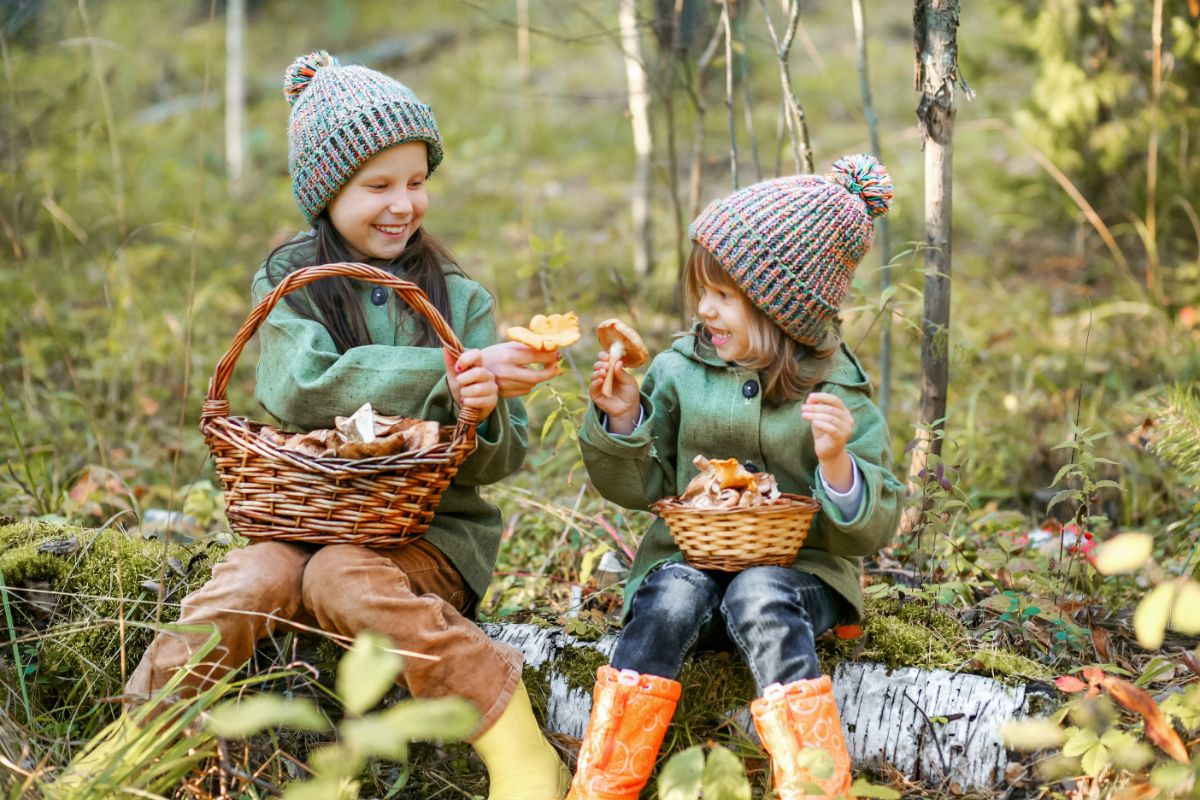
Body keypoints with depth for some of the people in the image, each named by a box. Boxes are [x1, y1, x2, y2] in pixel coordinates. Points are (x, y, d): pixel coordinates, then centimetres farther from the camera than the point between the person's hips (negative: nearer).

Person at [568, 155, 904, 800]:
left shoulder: (837, 393, -3)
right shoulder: (680, 369, 3)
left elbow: (874, 529, -4)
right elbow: (637, 487, 9)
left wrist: (837, 462, -22)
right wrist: (623, 420, -9)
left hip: (798, 569, -2)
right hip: (690, 556, 2)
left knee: (760, 598, -34)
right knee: (671, 597, -30)